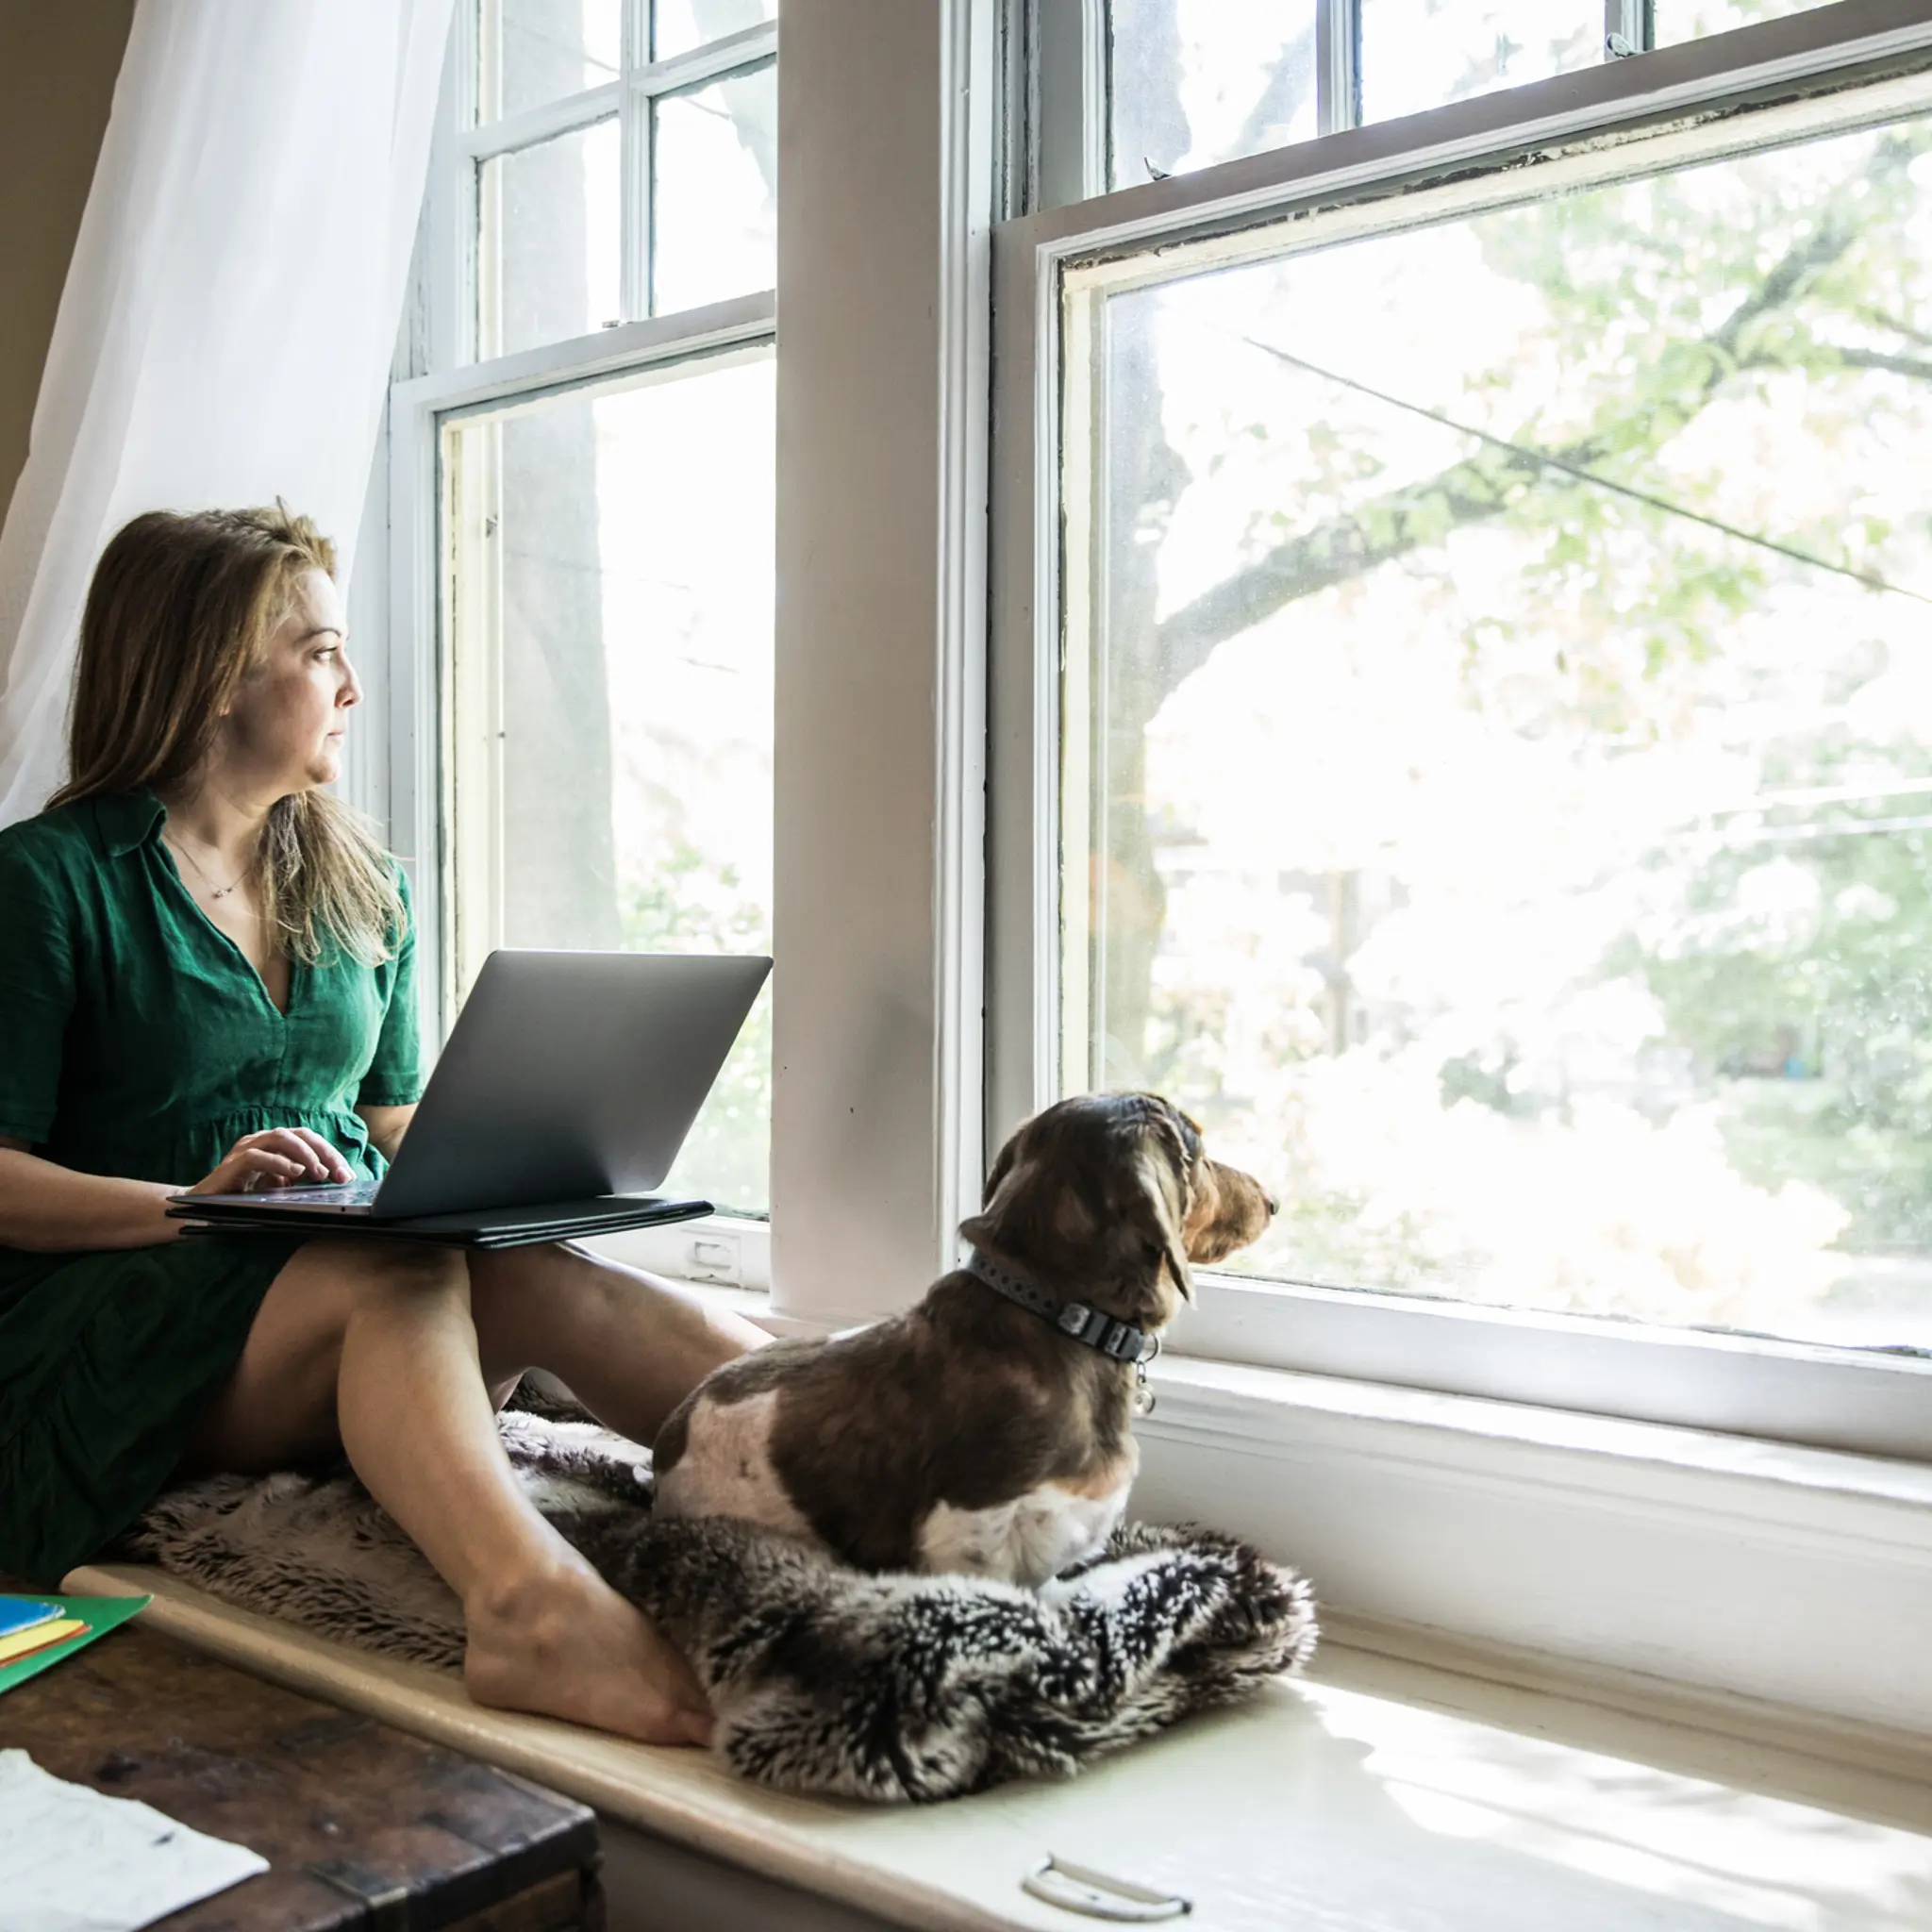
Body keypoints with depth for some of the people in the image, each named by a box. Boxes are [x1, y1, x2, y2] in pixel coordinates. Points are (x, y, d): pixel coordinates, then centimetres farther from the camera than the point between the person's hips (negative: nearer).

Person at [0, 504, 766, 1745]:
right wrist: (193, 1203, -23)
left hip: (359, 1278, 4)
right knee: (402, 1271, -37)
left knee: (543, 1280, -31)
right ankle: (534, 1606, -61)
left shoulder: (367, 889, 17)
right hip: (108, 1322, -4)